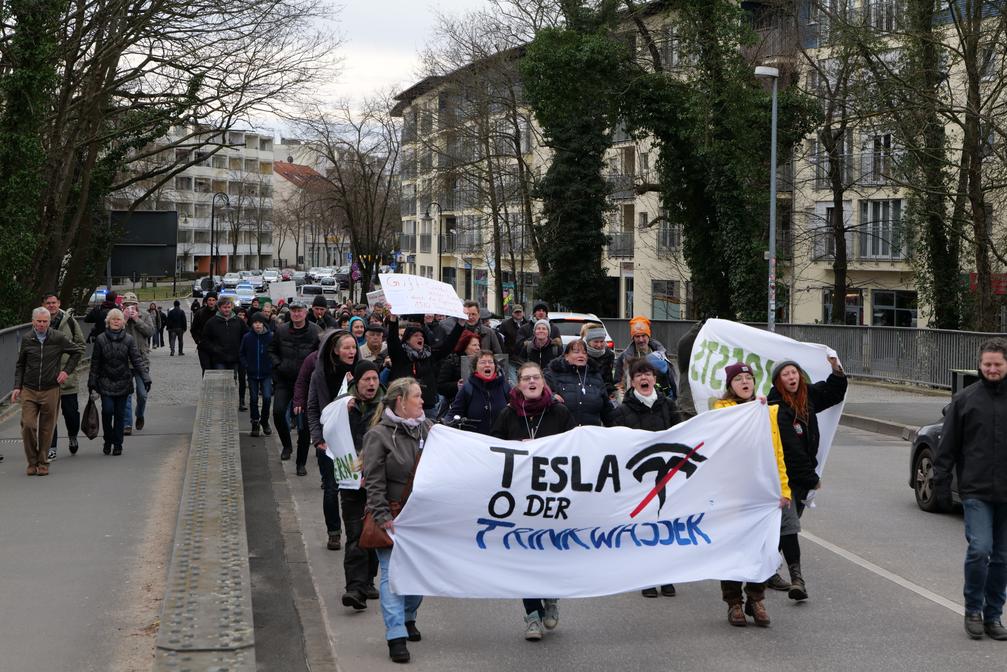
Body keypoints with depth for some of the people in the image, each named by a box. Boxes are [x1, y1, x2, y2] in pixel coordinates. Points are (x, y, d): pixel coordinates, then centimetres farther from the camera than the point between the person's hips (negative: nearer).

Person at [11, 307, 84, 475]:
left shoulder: (58, 338, -2)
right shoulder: (26, 340, 2)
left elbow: (78, 350, 12)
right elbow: (20, 365, 12)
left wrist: (67, 371, 5)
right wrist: (17, 387, 4)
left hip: (50, 391, 0)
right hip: (29, 390, 1)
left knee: (46, 429, 4)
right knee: (28, 425, -9)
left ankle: (43, 463, 16)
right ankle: (32, 462, 4)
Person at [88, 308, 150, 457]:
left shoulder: (129, 339, 1)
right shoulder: (101, 339, 1)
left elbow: (137, 360, -2)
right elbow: (95, 362, 6)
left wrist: (145, 377, -12)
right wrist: (92, 382, 5)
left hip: (123, 382, 1)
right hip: (106, 382, -1)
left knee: (120, 414, 4)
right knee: (107, 410, -12)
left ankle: (117, 444, 14)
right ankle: (108, 440, 8)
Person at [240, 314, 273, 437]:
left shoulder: (270, 337, -6)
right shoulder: (247, 337, -2)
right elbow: (241, 354, 9)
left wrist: (272, 366, -7)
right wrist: (246, 366, -2)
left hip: (267, 374, -2)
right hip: (252, 374, 2)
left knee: (267, 397, -10)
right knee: (253, 399, 6)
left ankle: (264, 421, 11)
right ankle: (255, 423, 19)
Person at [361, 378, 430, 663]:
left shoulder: (427, 428, 8)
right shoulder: (379, 435, -9)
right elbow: (374, 482, -11)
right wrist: (383, 517, -18)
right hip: (392, 516, -5)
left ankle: (407, 618, 34)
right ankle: (396, 636, -9)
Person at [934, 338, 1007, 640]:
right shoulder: (964, 399, 2)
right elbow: (948, 445, 4)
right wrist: (941, 480, -2)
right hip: (976, 491, -2)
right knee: (980, 549, -14)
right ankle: (973, 611, 4)